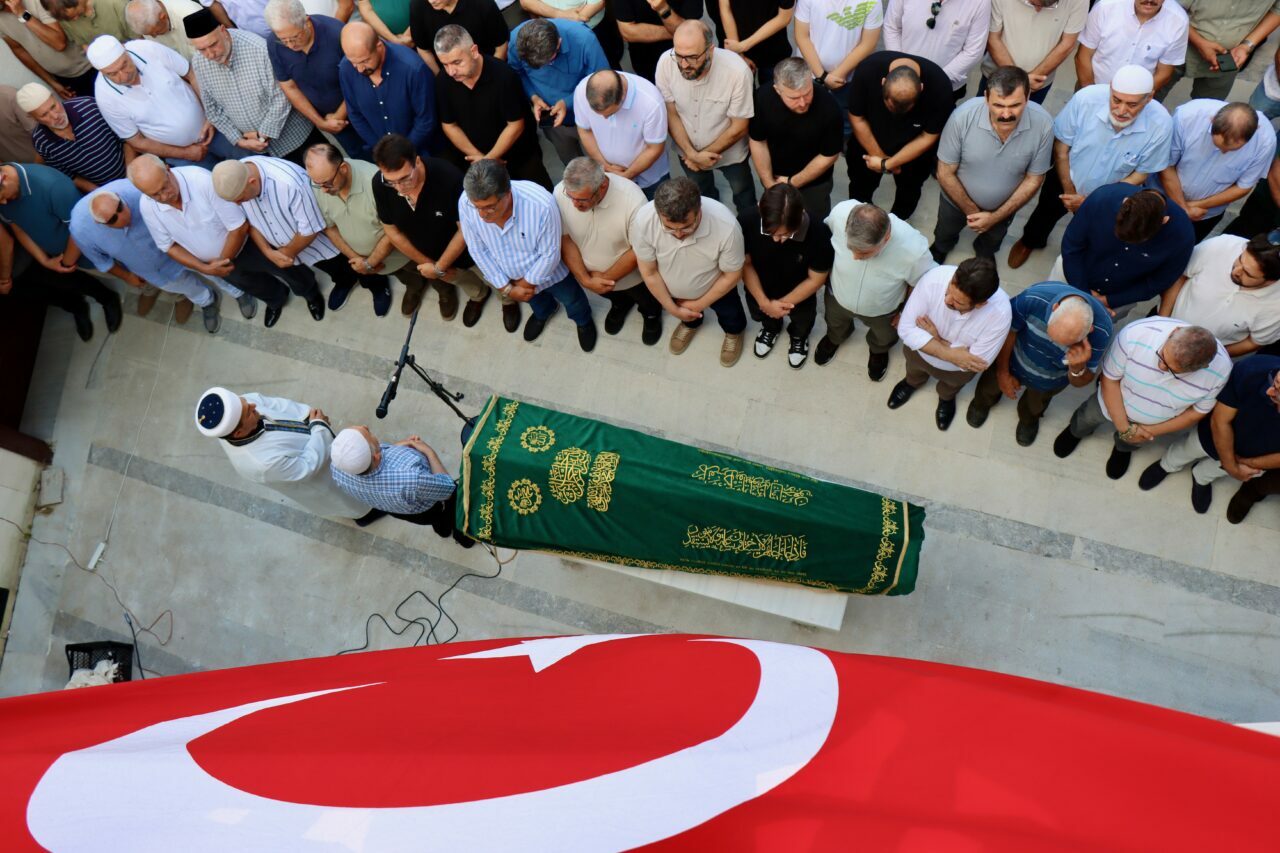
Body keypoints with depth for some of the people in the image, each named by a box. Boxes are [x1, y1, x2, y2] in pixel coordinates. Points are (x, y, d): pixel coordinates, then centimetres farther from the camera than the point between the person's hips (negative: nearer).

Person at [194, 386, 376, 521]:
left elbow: (275, 404, -12)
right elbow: (307, 466, -31)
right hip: (314, 473, -6)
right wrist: (318, 427, -23)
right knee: (347, 496, 26)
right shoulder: (264, 463, -48)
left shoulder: (236, 407, -31)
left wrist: (310, 413, -22)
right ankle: (363, 512, 59)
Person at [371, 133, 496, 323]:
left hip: (469, 248, -3)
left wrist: (439, 267, -19)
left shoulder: (448, 178, -40)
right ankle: (478, 295, 67)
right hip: (429, 254, 3)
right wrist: (428, 263, -6)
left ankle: (508, 300, 59)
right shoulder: (380, 185, -29)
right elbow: (392, 230, -11)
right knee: (460, 280, 33)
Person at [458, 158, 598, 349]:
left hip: (551, 272, -3)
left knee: (571, 299, 29)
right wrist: (506, 288, -13)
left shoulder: (541, 204, -45)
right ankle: (543, 313, 71)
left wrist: (525, 283, -16)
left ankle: (583, 320, 64)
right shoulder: (465, 204, -34)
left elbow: (550, 255, -28)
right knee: (535, 301, 36)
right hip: (511, 275, 3)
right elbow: (478, 250, -17)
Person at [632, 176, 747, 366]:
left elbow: (732, 275, -24)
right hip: (673, 290, 1)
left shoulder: (726, 225, -43)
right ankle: (690, 323, 70)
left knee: (729, 314, 31)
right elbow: (649, 273, -21)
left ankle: (734, 332, 66)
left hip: (716, 287, -1)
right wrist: (672, 308, -10)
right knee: (687, 314, 35)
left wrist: (699, 304, -14)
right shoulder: (643, 221, -39)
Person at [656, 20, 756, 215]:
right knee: (701, 192, 31)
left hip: (730, 151, -2)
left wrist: (704, 155, -16)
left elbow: (739, 127, -23)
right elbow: (671, 114, -16)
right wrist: (691, 153, -23)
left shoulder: (737, 71, -37)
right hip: (687, 149, 2)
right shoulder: (666, 62, -30)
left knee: (741, 188, 27)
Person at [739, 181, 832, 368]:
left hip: (799, 293, -1)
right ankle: (771, 327, 64)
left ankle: (799, 336, 60)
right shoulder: (747, 223, -38)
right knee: (759, 313, 27)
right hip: (760, 288, 1)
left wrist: (782, 303, -16)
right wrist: (764, 302, -21)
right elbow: (745, 264, -18)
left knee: (803, 320, 22)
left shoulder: (819, 233, -40)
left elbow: (815, 279, -22)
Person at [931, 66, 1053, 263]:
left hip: (1004, 206, 1)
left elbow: (1034, 179, -17)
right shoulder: (963, 116, -36)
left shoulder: (1043, 124, -32)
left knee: (991, 242, 32)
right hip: (957, 199, -1)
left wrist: (995, 217, -18)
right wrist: (971, 211, -17)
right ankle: (940, 247, 66)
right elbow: (945, 173, -22)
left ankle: (985, 255, 67)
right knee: (945, 233, 31)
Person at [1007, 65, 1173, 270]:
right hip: (1066, 179, 0)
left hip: (1110, 195, 0)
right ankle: (1030, 241, 62)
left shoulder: (1161, 125, -33)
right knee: (1046, 212, 29)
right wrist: (1069, 190, -13)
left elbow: (1140, 174, -18)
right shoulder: (1087, 98, -36)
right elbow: (1061, 146, -19)